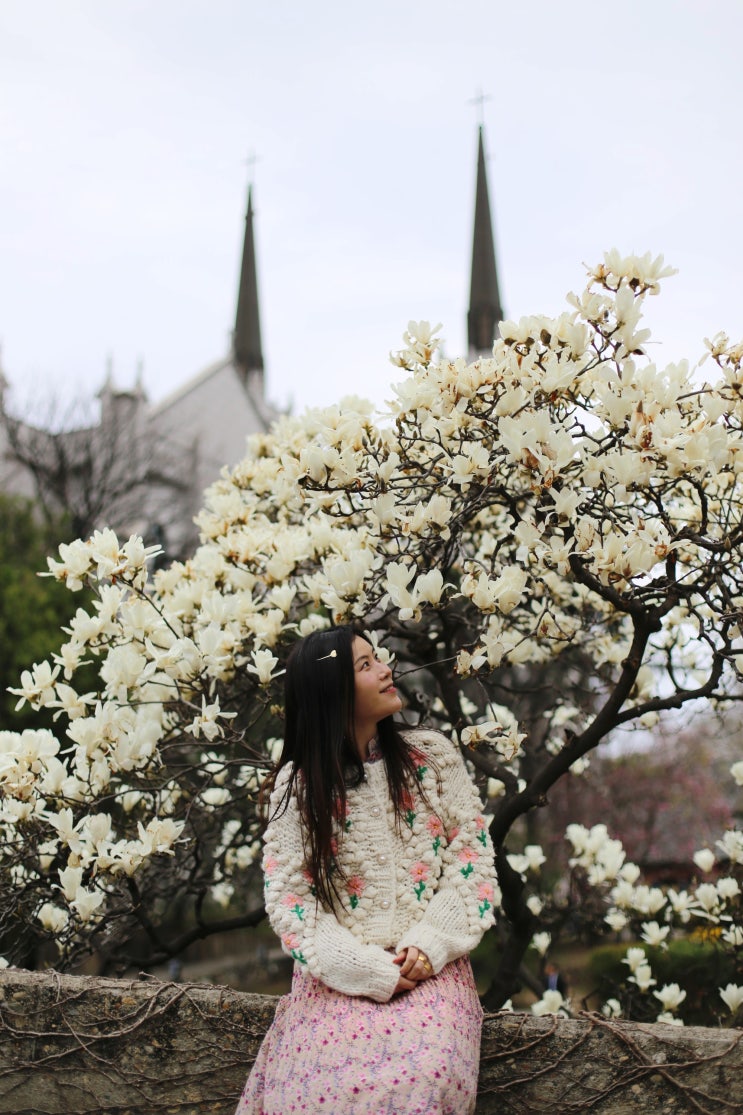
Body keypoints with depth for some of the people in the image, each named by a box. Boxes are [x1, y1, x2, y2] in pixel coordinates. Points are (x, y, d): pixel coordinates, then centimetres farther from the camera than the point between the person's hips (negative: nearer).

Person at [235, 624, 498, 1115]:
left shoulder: (432, 755, 7)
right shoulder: (297, 782, 3)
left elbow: (472, 854, 5)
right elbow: (287, 896, -2)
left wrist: (430, 945, -9)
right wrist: (370, 972, -13)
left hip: (432, 968, 0)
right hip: (338, 976, 0)